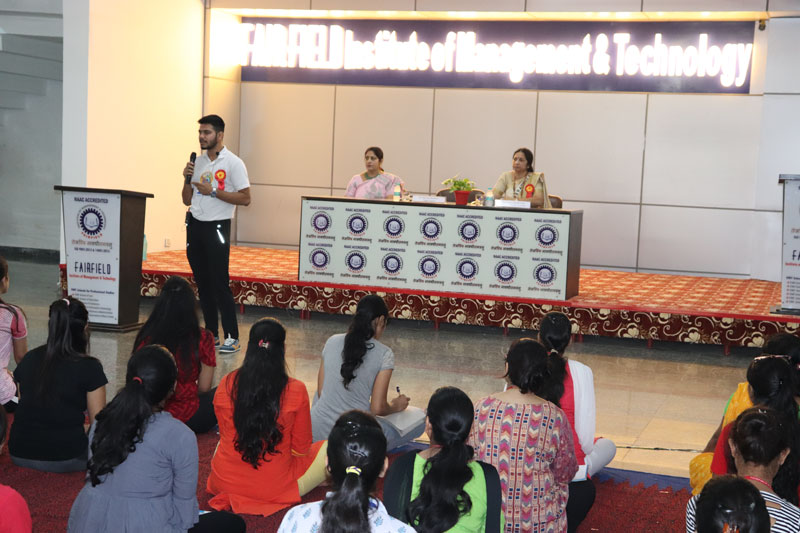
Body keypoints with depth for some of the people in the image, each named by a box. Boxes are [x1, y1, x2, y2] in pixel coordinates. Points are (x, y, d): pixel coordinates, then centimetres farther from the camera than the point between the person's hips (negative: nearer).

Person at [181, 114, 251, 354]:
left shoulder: (233, 163, -7)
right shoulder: (198, 162, 12)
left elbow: (245, 198, -13)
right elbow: (187, 200, 15)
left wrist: (213, 192, -17)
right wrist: (187, 179, -3)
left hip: (217, 226, -6)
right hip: (195, 225, 7)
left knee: (219, 283, -10)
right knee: (202, 282, 9)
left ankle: (232, 338, -5)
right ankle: (211, 334, 18)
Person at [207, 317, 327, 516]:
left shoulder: (226, 385, -11)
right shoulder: (295, 390, -20)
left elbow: (225, 436, 5)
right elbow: (302, 449, -8)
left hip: (225, 483, 3)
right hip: (275, 489, -3)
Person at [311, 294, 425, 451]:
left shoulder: (332, 341, 4)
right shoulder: (384, 354, -8)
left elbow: (320, 391, 9)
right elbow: (378, 408, -8)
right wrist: (396, 406, 14)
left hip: (318, 432, 5)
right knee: (420, 420, 11)